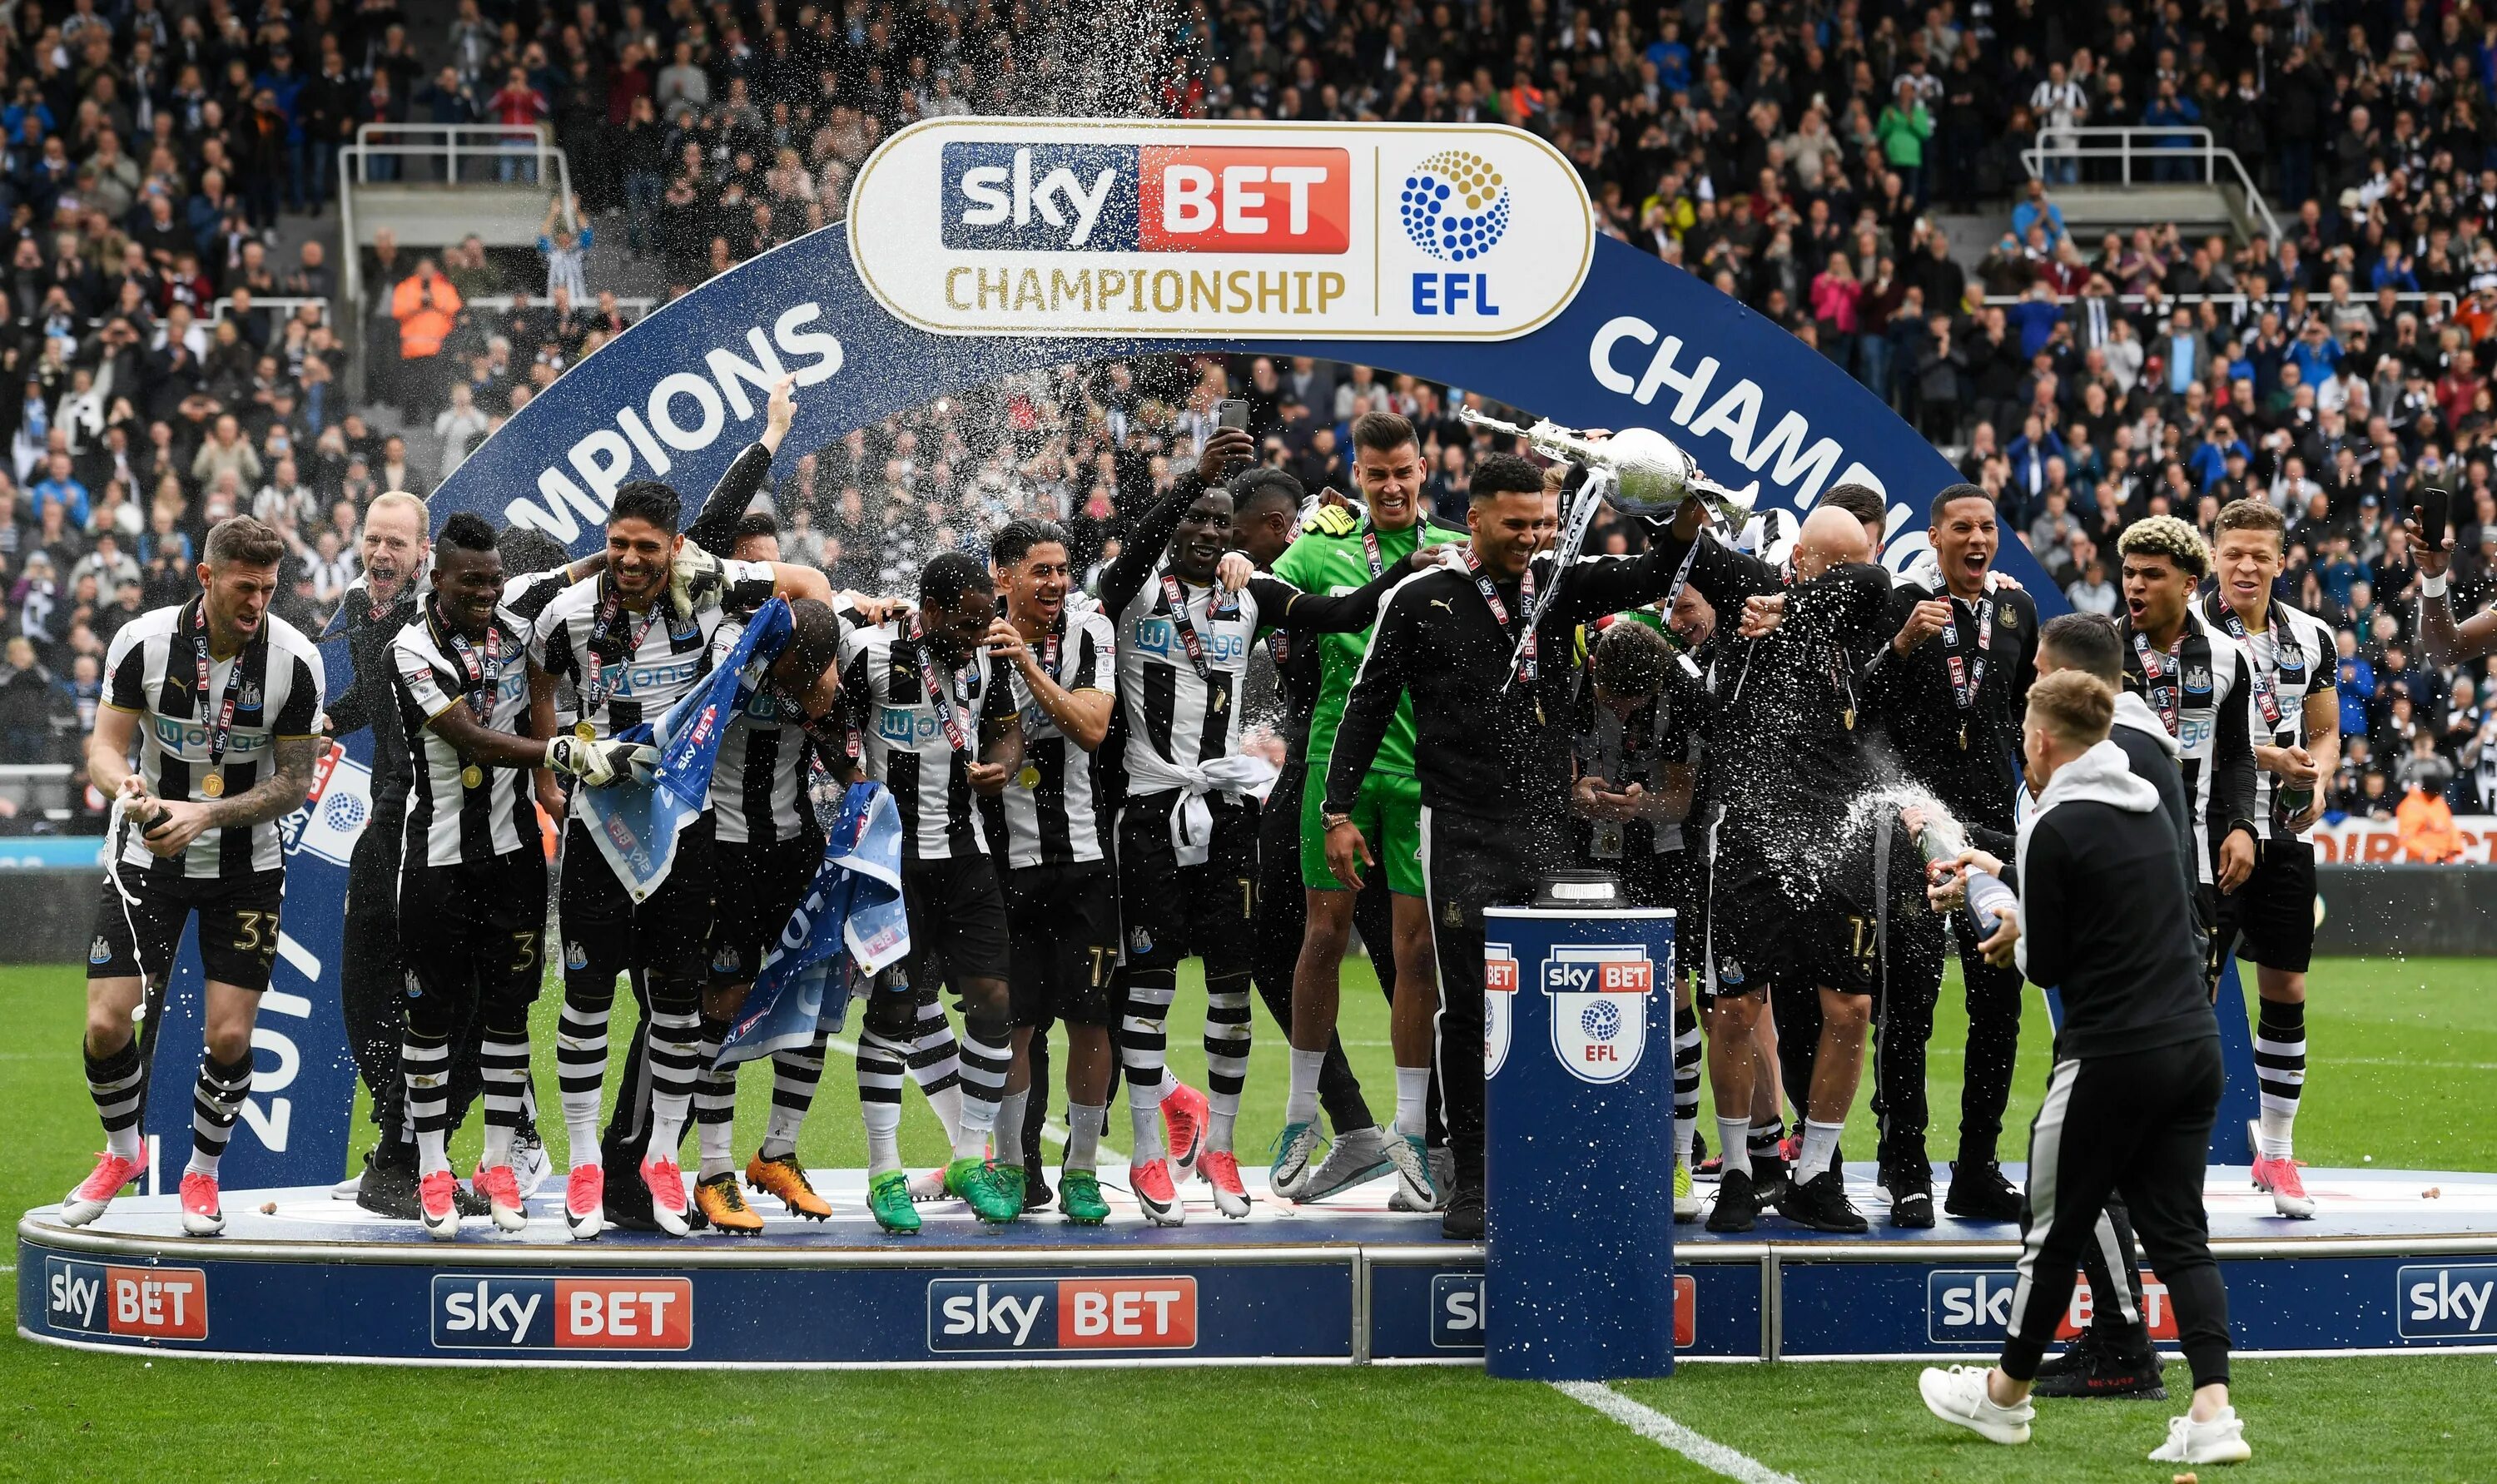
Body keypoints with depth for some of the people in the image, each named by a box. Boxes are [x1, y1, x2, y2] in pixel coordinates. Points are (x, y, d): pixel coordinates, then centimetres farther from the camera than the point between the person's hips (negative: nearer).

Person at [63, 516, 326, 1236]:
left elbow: (294, 782, -10)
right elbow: (105, 746, -9)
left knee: (229, 1035, -6)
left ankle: (203, 1172, 20)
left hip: (246, 865, 0)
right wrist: (123, 783, -33)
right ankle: (122, 1151, 20)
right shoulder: (143, 642, -14)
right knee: (107, 1022, -9)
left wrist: (205, 815, -23)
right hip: (147, 855, 0)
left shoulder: (295, 658, -14)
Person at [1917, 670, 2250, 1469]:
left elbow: (2045, 963, -8)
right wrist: (2002, 872, 40)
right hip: (2194, 1046, 7)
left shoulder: (2056, 828, -12)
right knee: (2177, 1232, 7)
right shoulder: (2147, 811, 12)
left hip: (2111, 1058, -7)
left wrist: (2017, 939, 14)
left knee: (2055, 1228, 9)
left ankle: (2006, 1395, 25)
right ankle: (2213, 1410, -6)